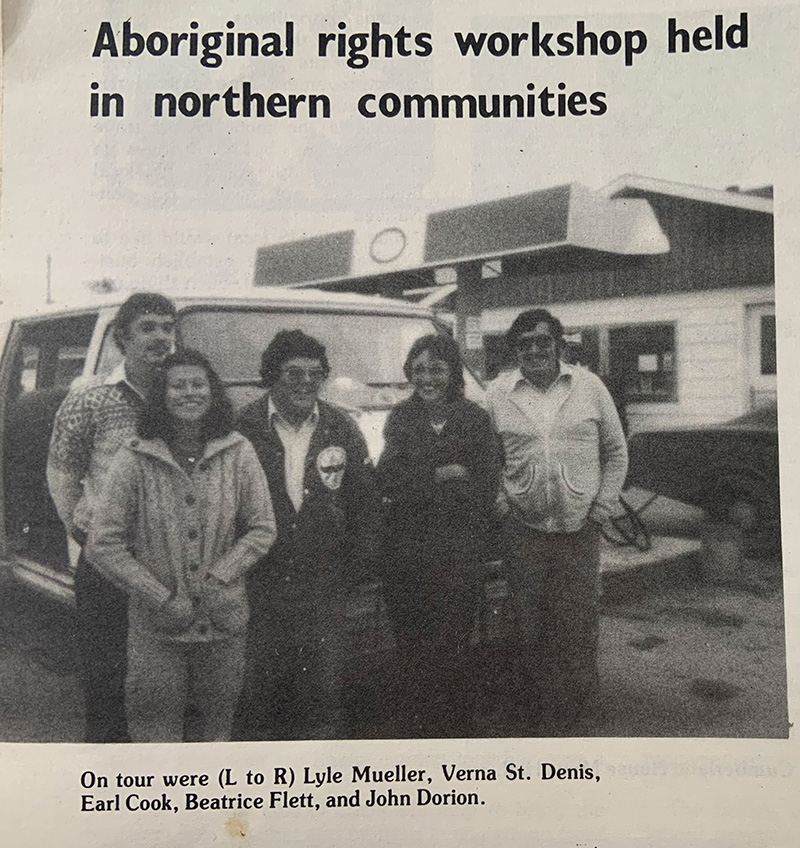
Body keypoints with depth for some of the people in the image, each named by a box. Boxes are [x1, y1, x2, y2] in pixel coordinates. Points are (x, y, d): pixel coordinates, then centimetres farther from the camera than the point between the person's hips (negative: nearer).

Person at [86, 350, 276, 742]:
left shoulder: (237, 453, -1)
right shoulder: (134, 461, -7)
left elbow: (263, 528, 2)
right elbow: (103, 544, -7)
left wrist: (220, 577, -10)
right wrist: (162, 597, -11)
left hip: (224, 620, 2)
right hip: (156, 627, -2)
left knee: (218, 725, 15)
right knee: (156, 730, 4)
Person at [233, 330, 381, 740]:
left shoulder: (342, 429, 6)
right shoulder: (243, 428, -4)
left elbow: (364, 503, 11)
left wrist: (355, 566, 7)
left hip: (324, 588, 2)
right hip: (257, 589, -2)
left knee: (324, 690, 9)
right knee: (255, 690, 4)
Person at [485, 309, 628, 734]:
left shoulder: (590, 387, 4)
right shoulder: (497, 394, 3)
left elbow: (616, 452, 11)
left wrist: (602, 505, 4)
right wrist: (501, 504, 2)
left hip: (580, 529, 0)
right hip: (523, 531, 0)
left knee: (578, 626, 3)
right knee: (531, 627, 5)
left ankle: (580, 711, 21)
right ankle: (544, 713, 21)